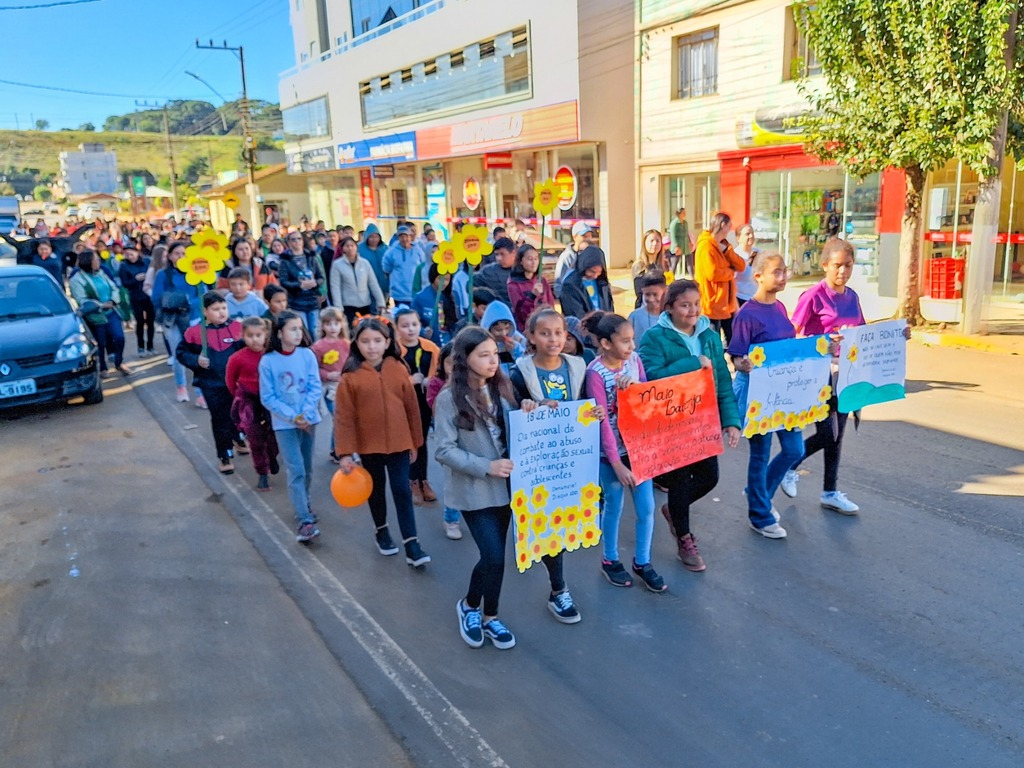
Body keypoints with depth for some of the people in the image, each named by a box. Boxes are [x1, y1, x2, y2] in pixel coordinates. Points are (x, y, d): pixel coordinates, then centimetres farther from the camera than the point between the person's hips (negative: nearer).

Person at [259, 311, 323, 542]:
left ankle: (303, 502, 39)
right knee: (296, 472, -8)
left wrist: (306, 414, -17)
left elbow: (315, 388, -4)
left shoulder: (307, 355, -3)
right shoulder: (268, 361, -9)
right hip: (284, 424, -3)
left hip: (308, 420, 3)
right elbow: (267, 397, -8)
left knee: (307, 469, 16)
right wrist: (293, 416, -16)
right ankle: (304, 521, -7)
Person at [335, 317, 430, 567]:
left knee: (402, 490, 1)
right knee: (376, 490, 18)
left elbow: (412, 407, 1)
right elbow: (344, 417, -8)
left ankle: (412, 544, 4)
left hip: (399, 442, 0)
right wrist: (345, 452, -11)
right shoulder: (351, 376, -11)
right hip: (368, 444, 0)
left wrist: (415, 442, 5)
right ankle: (382, 532, 38)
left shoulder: (399, 369, -6)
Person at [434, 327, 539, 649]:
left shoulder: (501, 389, 4)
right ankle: (469, 605, 20)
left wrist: (526, 415, -8)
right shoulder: (449, 398, -12)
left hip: (504, 485, 5)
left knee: (495, 555, 12)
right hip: (474, 489, -5)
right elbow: (444, 450, -15)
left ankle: (489, 616, 31)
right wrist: (486, 467, -22)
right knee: (493, 556, -9)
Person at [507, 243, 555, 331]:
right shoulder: (514, 283, -4)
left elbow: (551, 305, 14)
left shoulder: (543, 281, 10)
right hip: (525, 329, -4)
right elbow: (519, 310, -11)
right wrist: (533, 295, -24)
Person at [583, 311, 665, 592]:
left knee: (647, 507, 9)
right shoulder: (595, 372, -18)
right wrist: (617, 464, -20)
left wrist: (635, 387, -15)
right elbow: (602, 420, -19)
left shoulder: (634, 359, -2)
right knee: (614, 508, 11)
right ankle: (610, 560, 32)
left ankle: (642, 562, 29)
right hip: (612, 452, -5)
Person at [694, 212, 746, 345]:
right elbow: (712, 273, -25)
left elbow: (741, 266, 6)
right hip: (712, 303, -9)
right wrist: (731, 272, -7)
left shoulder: (723, 245, 15)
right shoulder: (706, 245, -14)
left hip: (727, 302, 9)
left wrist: (726, 250, -8)